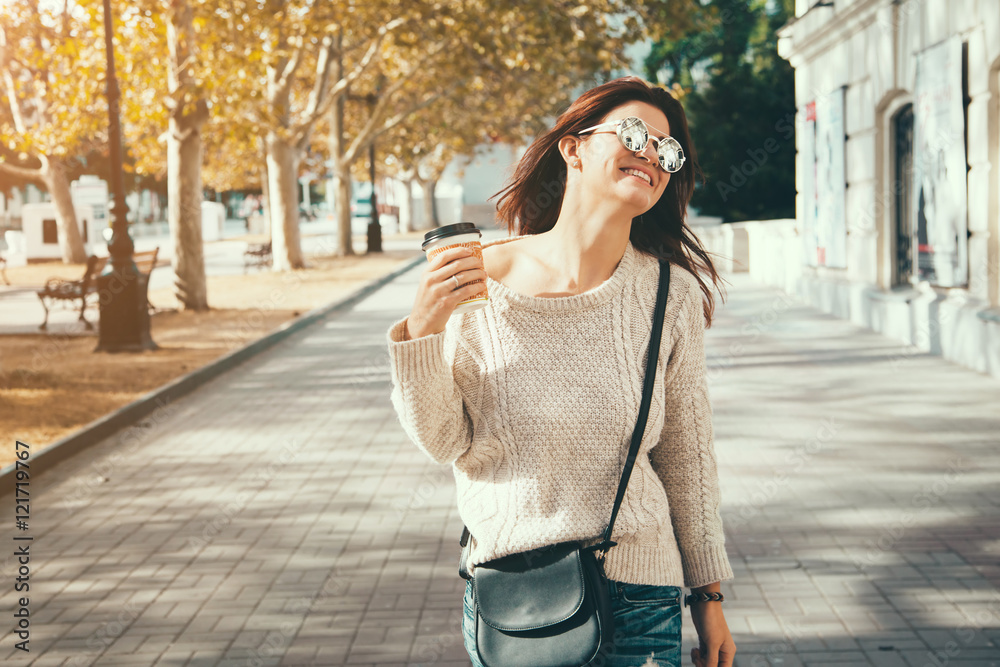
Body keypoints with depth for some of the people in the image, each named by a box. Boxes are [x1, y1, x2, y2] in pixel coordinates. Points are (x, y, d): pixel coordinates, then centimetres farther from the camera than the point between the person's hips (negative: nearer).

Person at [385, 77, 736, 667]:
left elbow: (686, 453, 2)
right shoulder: (484, 278, -9)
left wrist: (709, 596, 7)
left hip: (633, 595, 0)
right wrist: (421, 334, -21)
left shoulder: (672, 294, -7)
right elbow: (449, 444, -6)